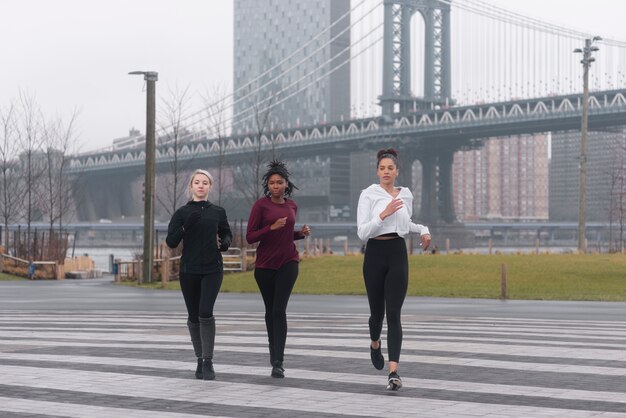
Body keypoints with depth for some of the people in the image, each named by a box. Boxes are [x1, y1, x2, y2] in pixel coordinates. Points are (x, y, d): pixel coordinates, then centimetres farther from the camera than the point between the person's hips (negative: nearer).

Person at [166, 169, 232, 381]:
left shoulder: (218, 212, 6)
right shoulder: (182, 213, 2)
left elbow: (227, 233, 20)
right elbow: (171, 242, -3)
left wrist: (224, 243, -2)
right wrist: (186, 226, -17)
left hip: (212, 269, -1)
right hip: (189, 270, 1)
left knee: (206, 312, -16)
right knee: (193, 316, 7)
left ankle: (208, 361, -11)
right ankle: (200, 359, 21)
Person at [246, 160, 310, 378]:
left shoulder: (292, 206, 8)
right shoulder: (260, 205, -5)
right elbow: (250, 237, -9)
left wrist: (301, 233, 3)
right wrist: (272, 227, -22)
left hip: (288, 262, 1)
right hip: (265, 264, -1)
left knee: (279, 310, -12)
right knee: (270, 311, 12)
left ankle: (278, 363, -16)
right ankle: (274, 351, 35)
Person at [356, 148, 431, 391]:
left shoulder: (406, 195, 8)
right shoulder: (368, 194, -5)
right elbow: (362, 232, -13)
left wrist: (423, 230, 9)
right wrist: (383, 214, -24)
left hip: (397, 254, 2)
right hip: (375, 254, -2)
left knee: (394, 314, -9)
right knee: (377, 311, 11)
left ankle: (394, 372, -16)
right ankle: (375, 345, 46)